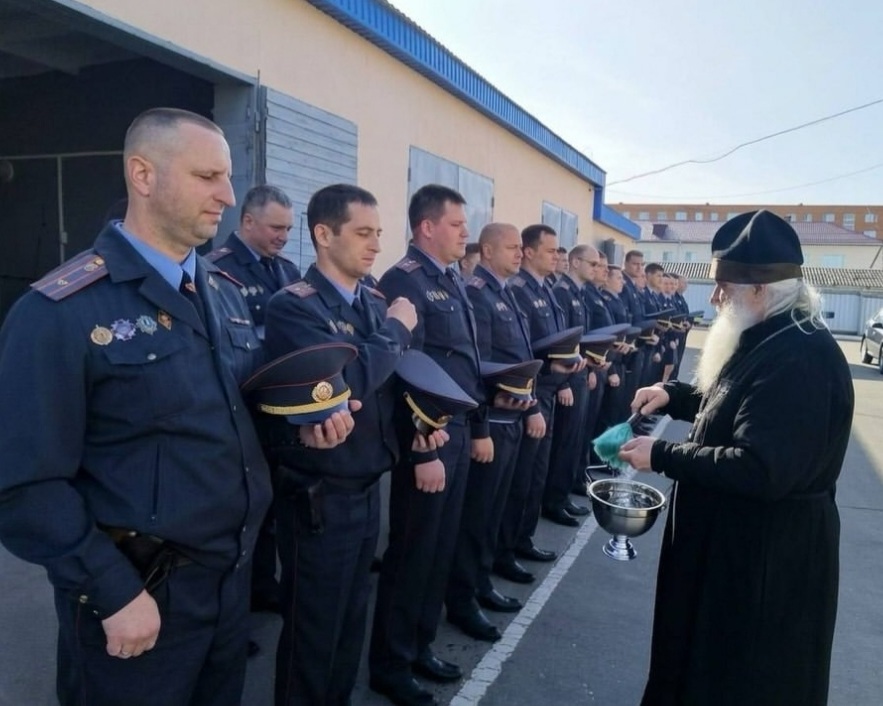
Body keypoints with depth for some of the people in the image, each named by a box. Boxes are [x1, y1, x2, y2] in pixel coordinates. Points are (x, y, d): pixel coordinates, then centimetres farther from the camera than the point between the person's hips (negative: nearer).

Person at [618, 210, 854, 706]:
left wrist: (662, 455, -25)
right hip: (735, 538, 10)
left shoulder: (800, 359, -28)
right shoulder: (772, 339, 6)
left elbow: (760, 471, -33)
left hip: (768, 555, -10)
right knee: (710, 656, 26)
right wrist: (674, 395, 4)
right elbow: (735, 407, 20)